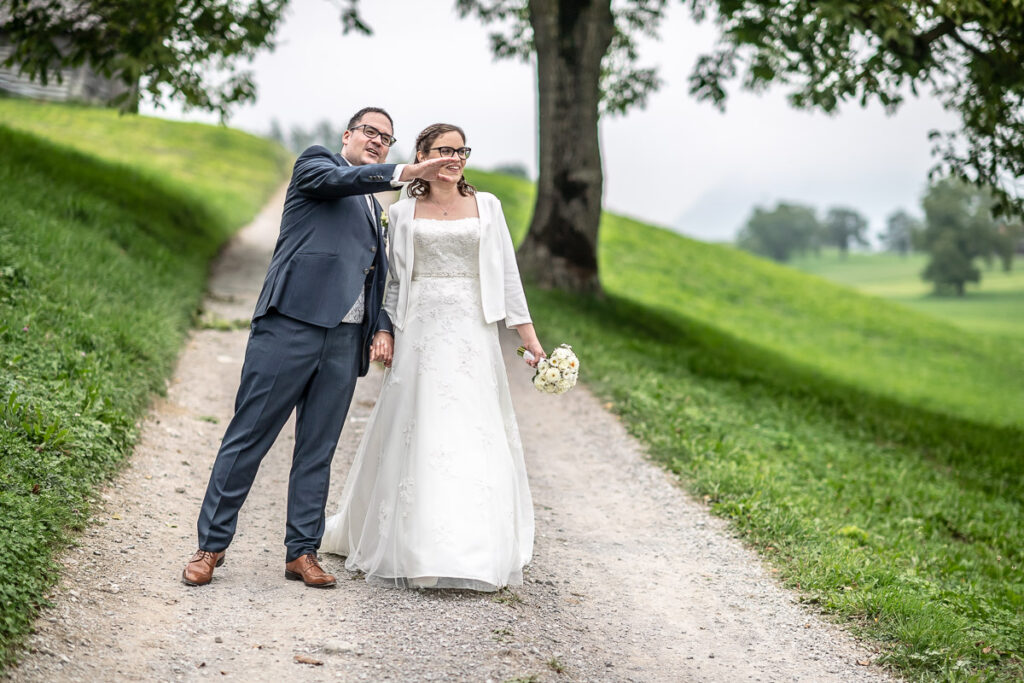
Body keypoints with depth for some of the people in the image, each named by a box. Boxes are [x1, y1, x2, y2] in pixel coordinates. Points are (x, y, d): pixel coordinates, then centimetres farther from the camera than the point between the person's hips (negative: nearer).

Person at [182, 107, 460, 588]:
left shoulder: (375, 206, 26)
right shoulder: (315, 162, 8)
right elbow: (337, 179, -15)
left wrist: (383, 327, 7)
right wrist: (408, 172, -25)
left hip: (345, 340, 6)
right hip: (291, 325, -6)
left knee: (318, 449, 7)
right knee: (249, 436, -3)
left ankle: (302, 551, 13)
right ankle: (211, 545, 4)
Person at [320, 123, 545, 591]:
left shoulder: (486, 206, 9)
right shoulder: (403, 213, 8)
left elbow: (507, 273, 8)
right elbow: (395, 282, 12)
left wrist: (528, 335, 4)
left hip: (472, 335, 0)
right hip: (420, 333, 0)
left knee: (474, 437, -2)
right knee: (415, 436, 0)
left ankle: (474, 552, 6)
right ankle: (414, 549, 13)